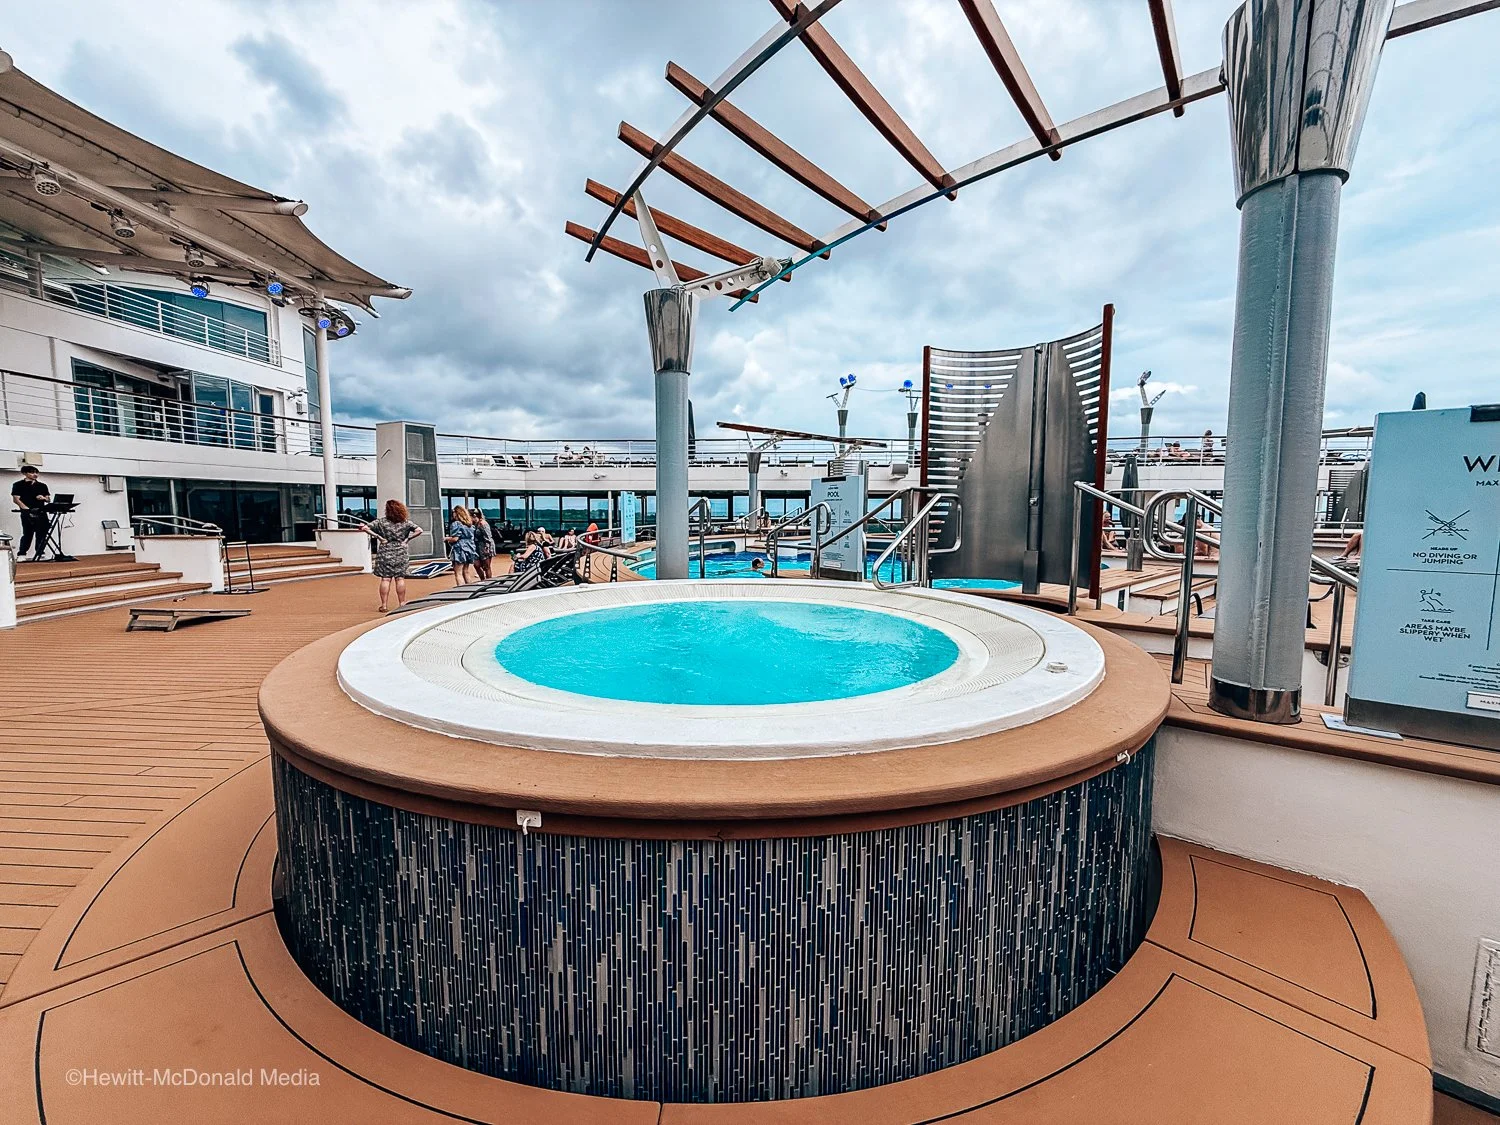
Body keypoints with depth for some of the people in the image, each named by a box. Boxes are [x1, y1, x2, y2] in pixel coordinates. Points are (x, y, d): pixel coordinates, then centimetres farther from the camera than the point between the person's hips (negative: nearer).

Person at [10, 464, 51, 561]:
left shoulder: (42, 486, 18)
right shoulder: (18, 485, 6)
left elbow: (49, 500, 17)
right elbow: (16, 499, -2)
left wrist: (44, 498, -7)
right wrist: (27, 509, -17)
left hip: (42, 513, 3)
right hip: (27, 513, -3)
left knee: (42, 534, 0)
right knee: (27, 534, -8)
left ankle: (39, 554, 5)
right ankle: (21, 554, 1)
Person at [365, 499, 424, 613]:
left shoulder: (382, 521, -6)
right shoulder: (406, 522, -4)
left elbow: (365, 528, -10)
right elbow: (419, 530, -9)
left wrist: (378, 537, -6)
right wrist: (407, 539, -4)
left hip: (385, 553, -1)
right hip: (401, 553, 1)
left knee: (385, 579, 2)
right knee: (400, 579, 6)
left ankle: (384, 605, 3)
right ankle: (401, 604, 11)